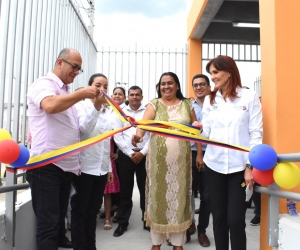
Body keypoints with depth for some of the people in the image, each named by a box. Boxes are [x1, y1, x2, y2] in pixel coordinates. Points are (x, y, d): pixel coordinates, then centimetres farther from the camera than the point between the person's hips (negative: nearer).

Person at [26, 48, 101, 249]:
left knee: (60, 215, 22)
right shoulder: (44, 84, -8)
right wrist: (83, 94, -25)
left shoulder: (66, 92, 17)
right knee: (48, 222, -4)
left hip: (67, 165, 8)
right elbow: (50, 105, -32)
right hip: (46, 165, -8)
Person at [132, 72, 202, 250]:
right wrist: (139, 134, -38)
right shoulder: (154, 104, 2)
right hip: (159, 159, -1)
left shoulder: (187, 104, 8)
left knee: (178, 195, 8)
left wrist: (200, 154, 0)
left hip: (181, 159, 1)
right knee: (158, 195, 7)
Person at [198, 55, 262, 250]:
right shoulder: (209, 99, 10)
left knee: (235, 219, -3)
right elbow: (207, 132, 5)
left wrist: (250, 166, -8)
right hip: (214, 165, 4)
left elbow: (256, 133, -3)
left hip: (239, 166, -3)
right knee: (219, 217, 10)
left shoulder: (249, 97, -1)